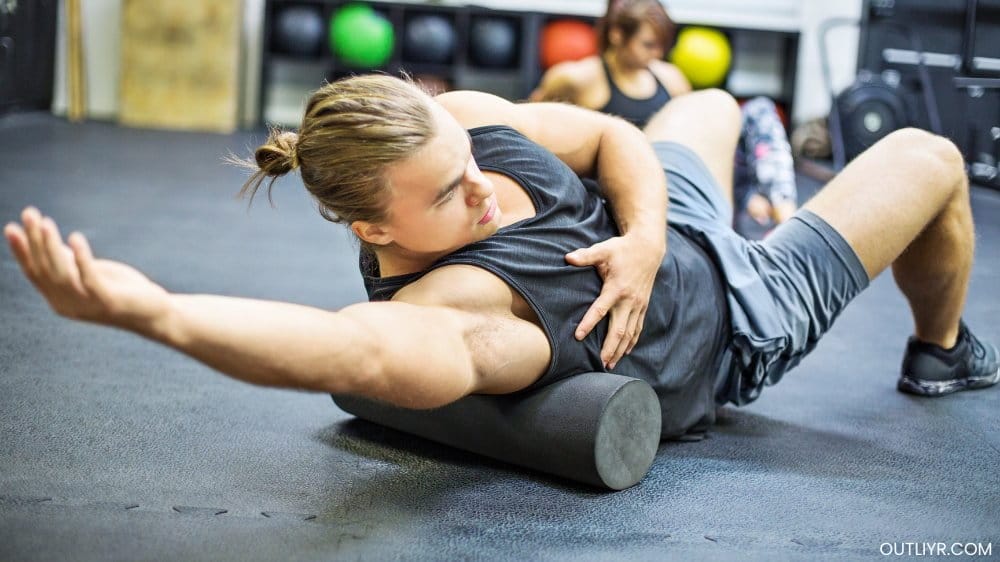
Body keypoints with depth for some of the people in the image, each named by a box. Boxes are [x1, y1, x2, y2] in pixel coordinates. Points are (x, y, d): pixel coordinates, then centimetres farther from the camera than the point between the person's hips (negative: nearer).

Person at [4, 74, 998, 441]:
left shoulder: (459, 119, -25)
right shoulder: (454, 309, -45)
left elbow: (614, 139, -16)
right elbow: (367, 350, -67)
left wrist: (644, 234, -33)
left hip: (667, 220, 7)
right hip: (741, 321, -7)